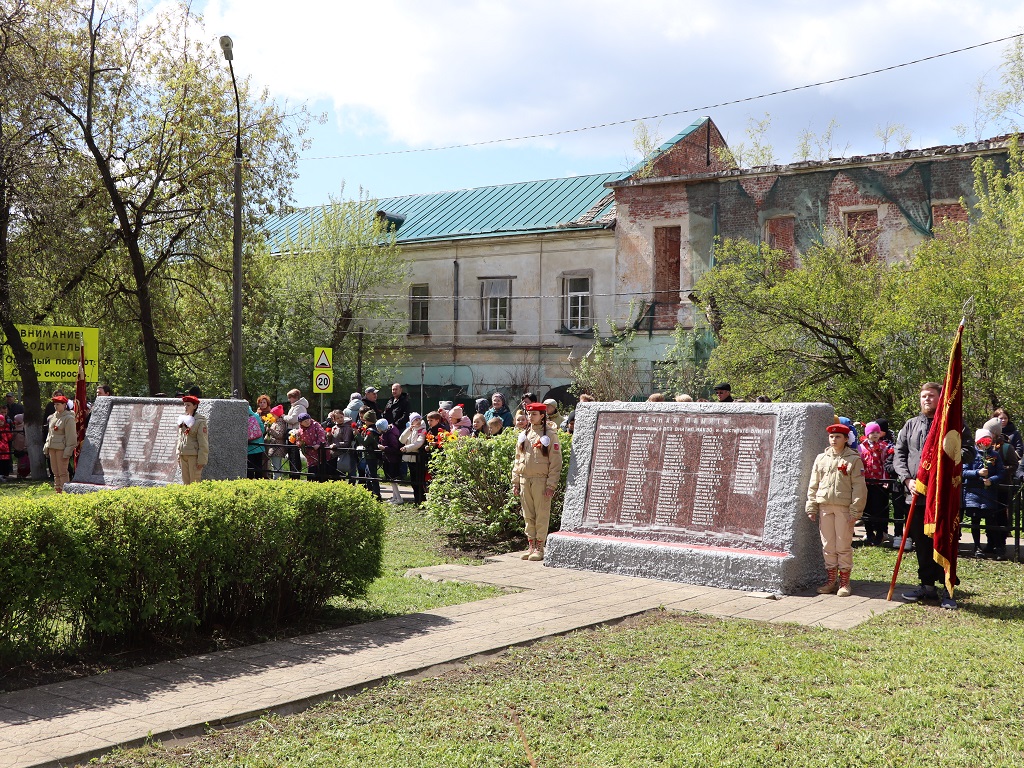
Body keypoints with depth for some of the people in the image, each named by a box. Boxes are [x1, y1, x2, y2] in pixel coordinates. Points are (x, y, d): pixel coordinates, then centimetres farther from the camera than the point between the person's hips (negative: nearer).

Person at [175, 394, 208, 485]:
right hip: (183, 455, 7)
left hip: (194, 455, -7)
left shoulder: (200, 421, -9)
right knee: (185, 481, 10)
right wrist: (178, 456, 15)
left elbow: (203, 443, -11)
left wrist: (201, 460, -15)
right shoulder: (183, 419, 13)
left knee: (194, 482, -5)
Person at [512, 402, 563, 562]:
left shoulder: (550, 435, -4)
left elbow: (556, 462, -7)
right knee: (528, 516, 9)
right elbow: (517, 459, 17)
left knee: (542, 516, -2)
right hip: (524, 481, 6)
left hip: (541, 481, -5)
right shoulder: (524, 435, 13)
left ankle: (539, 548, 4)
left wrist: (551, 485, -13)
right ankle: (531, 546, 16)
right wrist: (515, 481, 10)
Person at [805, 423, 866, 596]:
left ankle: (844, 582, 9)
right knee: (827, 545, 7)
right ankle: (831, 580, 17)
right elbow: (813, 485, 13)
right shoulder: (821, 458, 11)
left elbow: (858, 487, -5)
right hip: (824, 507, 4)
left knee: (844, 546, 0)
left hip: (844, 507, -4)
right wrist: (811, 507, 7)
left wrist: (855, 511, -10)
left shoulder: (854, 459, -1)